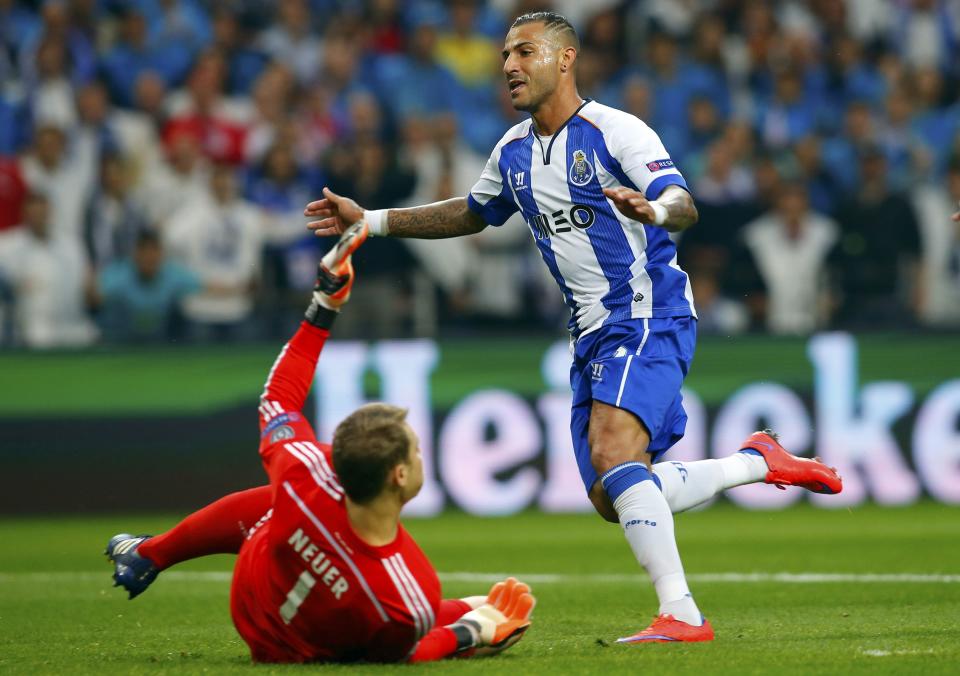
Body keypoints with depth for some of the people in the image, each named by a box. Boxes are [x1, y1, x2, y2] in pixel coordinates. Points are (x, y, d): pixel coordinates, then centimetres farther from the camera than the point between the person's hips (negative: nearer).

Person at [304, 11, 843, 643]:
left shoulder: (614, 130, -11)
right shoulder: (514, 153, 12)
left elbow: (684, 205, -23)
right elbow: (472, 213, 31)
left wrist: (653, 210, -47)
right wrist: (370, 221, 26)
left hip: (648, 315, -8)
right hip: (593, 332, 8)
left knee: (613, 454, -29)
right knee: (613, 500, 1)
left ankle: (682, 614, -29)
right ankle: (760, 461, 19)